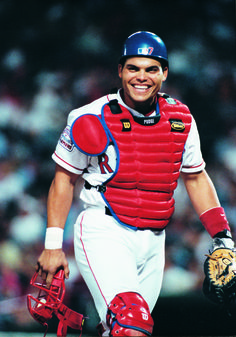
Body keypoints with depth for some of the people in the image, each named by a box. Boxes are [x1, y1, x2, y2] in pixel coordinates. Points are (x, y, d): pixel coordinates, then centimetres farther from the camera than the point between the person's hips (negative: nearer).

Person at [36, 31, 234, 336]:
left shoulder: (180, 120, 6)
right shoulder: (93, 120, -6)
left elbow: (196, 178, 18)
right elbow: (65, 178, 2)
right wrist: (53, 245, 0)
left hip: (152, 242, 5)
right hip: (103, 234, -5)